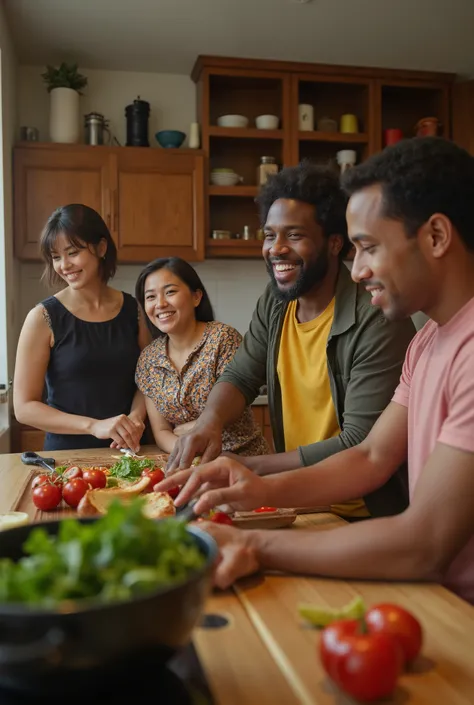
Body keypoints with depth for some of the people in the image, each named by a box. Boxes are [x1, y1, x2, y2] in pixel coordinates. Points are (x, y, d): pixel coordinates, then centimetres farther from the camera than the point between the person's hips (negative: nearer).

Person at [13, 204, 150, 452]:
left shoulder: (131, 308, 4)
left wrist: (135, 418, -9)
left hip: (126, 450, 3)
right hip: (67, 453, -2)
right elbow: (25, 407, -6)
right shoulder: (44, 318, -5)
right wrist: (94, 426, -18)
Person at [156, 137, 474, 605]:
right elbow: (373, 457, 6)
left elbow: (424, 546, -27)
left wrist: (255, 546, -21)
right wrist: (265, 489, -10)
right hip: (432, 595, 7)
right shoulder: (428, 339, 8)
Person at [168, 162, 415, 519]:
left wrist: (251, 467, -23)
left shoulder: (376, 321, -21)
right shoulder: (274, 304, 1)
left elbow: (362, 444, -22)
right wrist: (209, 422, -17)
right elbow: (240, 377, 5)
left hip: (367, 516, -5)